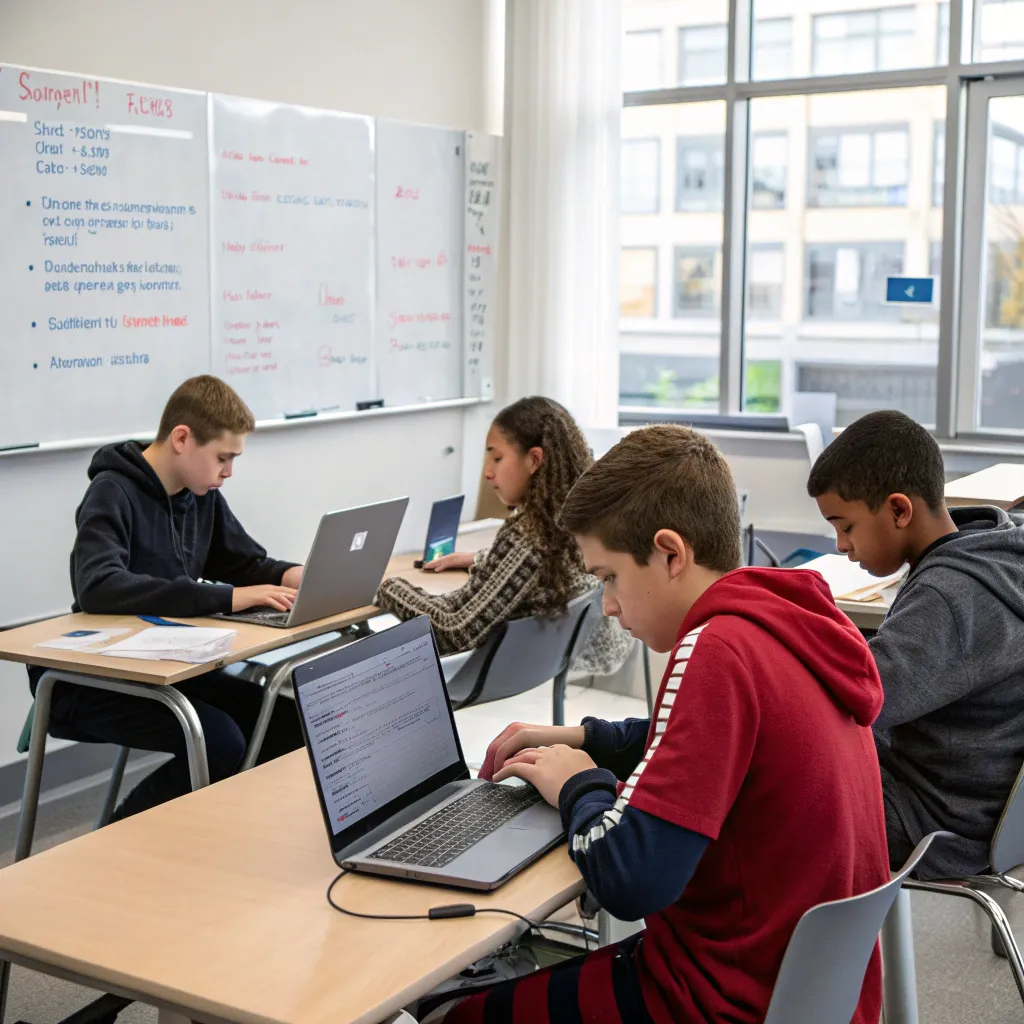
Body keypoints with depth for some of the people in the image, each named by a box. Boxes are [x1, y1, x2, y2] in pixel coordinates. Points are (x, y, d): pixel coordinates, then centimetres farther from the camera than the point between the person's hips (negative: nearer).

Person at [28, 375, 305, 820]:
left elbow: (244, 561, 17)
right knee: (221, 743, -27)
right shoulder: (113, 493, -18)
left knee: (287, 725, -13)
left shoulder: (202, 494, 6)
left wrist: (288, 575, -8)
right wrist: (226, 598, -38)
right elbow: (98, 587, -35)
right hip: (95, 679, -7)